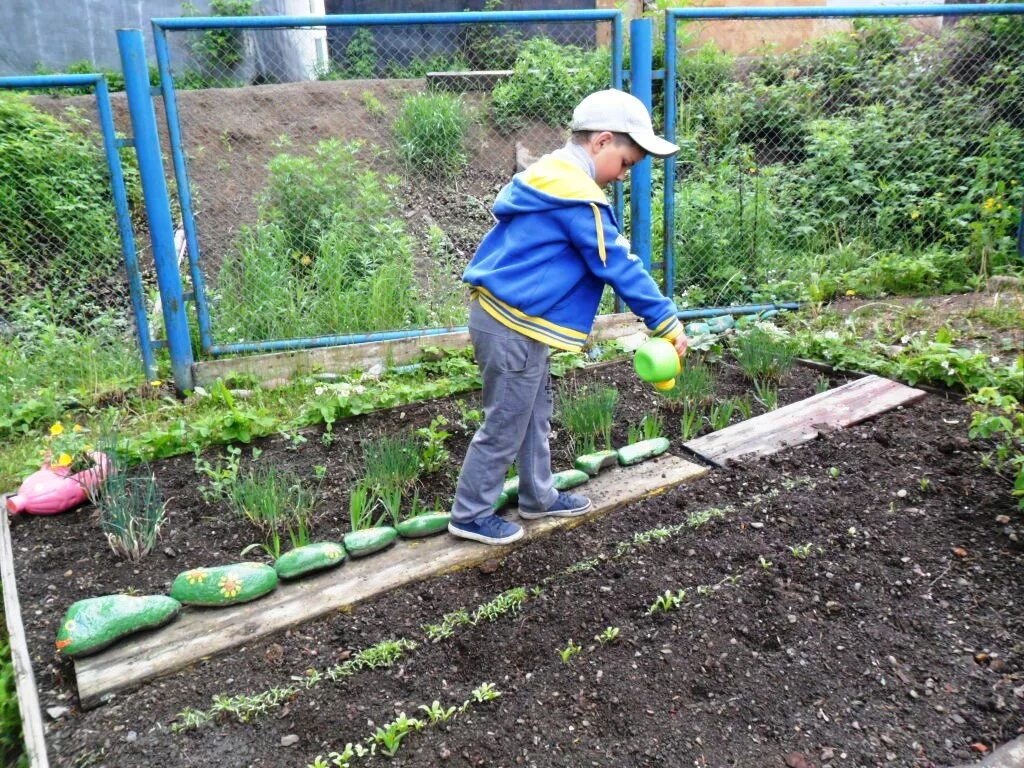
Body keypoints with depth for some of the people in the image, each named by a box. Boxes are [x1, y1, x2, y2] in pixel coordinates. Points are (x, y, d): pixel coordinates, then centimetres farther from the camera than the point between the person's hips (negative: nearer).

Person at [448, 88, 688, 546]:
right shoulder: (579, 198, -19)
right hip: (513, 326, -11)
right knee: (505, 425, 2)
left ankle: (538, 497, 35)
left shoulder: (548, 174, 13)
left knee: (536, 412, 21)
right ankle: (470, 515, 16)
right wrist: (667, 322, -12)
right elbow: (620, 267, -18)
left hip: (504, 317, 11)